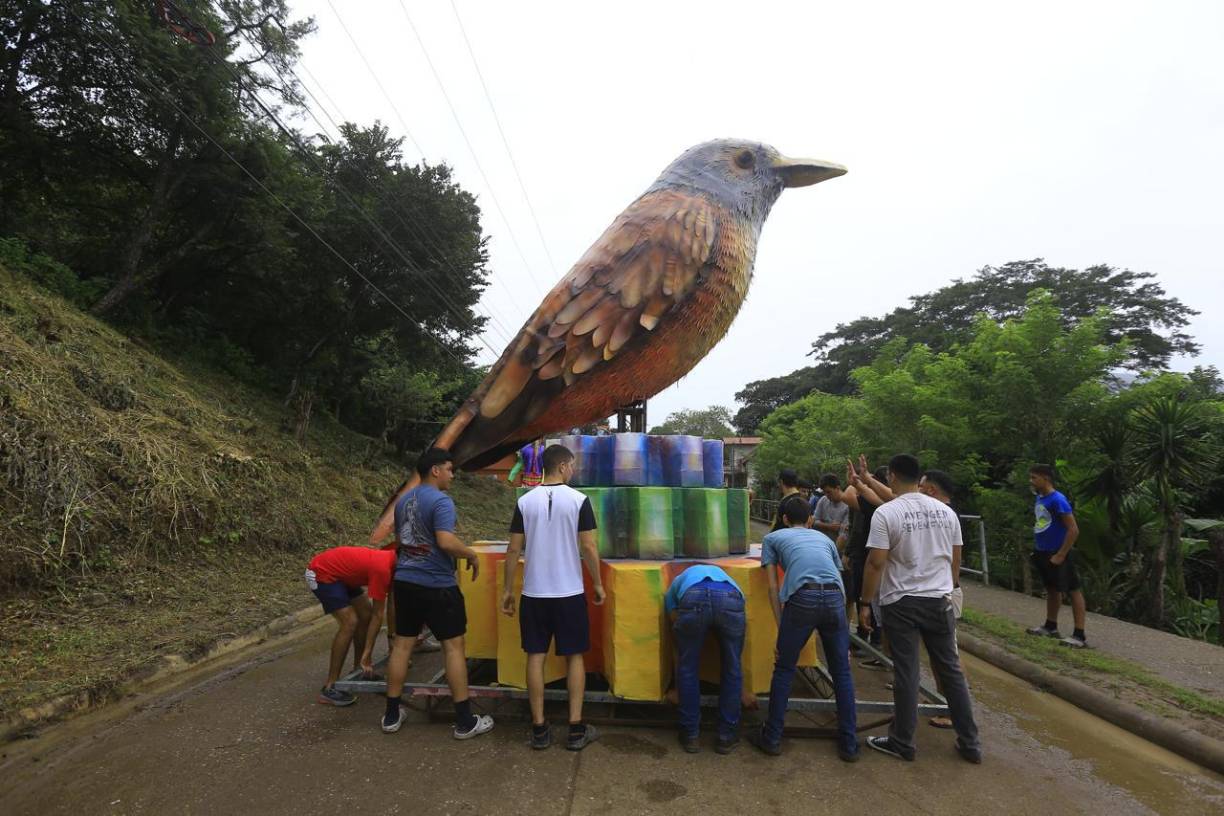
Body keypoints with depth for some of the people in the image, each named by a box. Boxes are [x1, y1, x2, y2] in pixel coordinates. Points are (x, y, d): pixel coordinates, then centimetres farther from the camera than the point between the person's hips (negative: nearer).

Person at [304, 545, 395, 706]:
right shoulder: (382, 569, -29)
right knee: (350, 622, -17)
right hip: (320, 573, -10)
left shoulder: (392, 561, -3)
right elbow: (378, 616, -22)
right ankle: (329, 688, -11)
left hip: (338, 573, 10)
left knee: (366, 614, 7)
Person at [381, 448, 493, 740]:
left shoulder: (402, 501, 11)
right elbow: (446, 542, -26)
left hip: (404, 581, 8)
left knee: (401, 644, 15)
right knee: (453, 646, 1)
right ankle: (465, 721, 7)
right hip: (436, 585, -8)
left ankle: (392, 714, 25)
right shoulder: (441, 501, -16)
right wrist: (472, 554, -10)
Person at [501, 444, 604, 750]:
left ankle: (539, 728, 16)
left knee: (536, 656, 10)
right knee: (574, 657, 10)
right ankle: (576, 729, 14)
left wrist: (508, 590, 9)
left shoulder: (525, 502, -1)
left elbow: (514, 549, 0)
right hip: (570, 593, -2)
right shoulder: (578, 500, -9)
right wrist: (598, 583, 5)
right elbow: (589, 547, -8)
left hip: (533, 593, 2)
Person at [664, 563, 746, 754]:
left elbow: (675, 622, 38)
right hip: (730, 598, 1)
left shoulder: (678, 582, 42)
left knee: (687, 668, 22)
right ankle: (727, 736, 34)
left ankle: (690, 735, 32)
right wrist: (746, 691, 60)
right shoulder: (726, 577, 46)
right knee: (732, 669, 24)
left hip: (692, 599, -1)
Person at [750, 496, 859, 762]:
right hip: (834, 598, 3)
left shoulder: (773, 537, 24)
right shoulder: (824, 538, 32)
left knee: (784, 670, 13)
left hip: (802, 598, -3)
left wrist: (781, 629, 17)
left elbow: (773, 587, 16)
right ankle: (849, 744, 25)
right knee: (841, 672, 18)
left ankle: (772, 738, 22)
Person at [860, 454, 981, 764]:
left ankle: (902, 743, 16)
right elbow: (956, 560, 12)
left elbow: (876, 563, -15)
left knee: (906, 674, 4)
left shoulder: (886, 512, -13)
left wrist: (865, 602, -6)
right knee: (951, 671, 15)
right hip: (940, 600, 5)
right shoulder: (946, 511, 4)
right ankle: (969, 743, 24)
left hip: (901, 603, -5)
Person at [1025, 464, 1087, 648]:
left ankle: (1080, 635, 4)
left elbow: (1074, 530, -21)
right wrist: (1037, 548, 15)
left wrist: (1060, 555, -19)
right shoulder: (1039, 499, 7)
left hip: (1058, 554, -9)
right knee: (1052, 589, 21)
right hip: (1043, 553, 9)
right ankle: (1050, 626, 33)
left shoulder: (1058, 500, -19)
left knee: (1073, 591, -1)